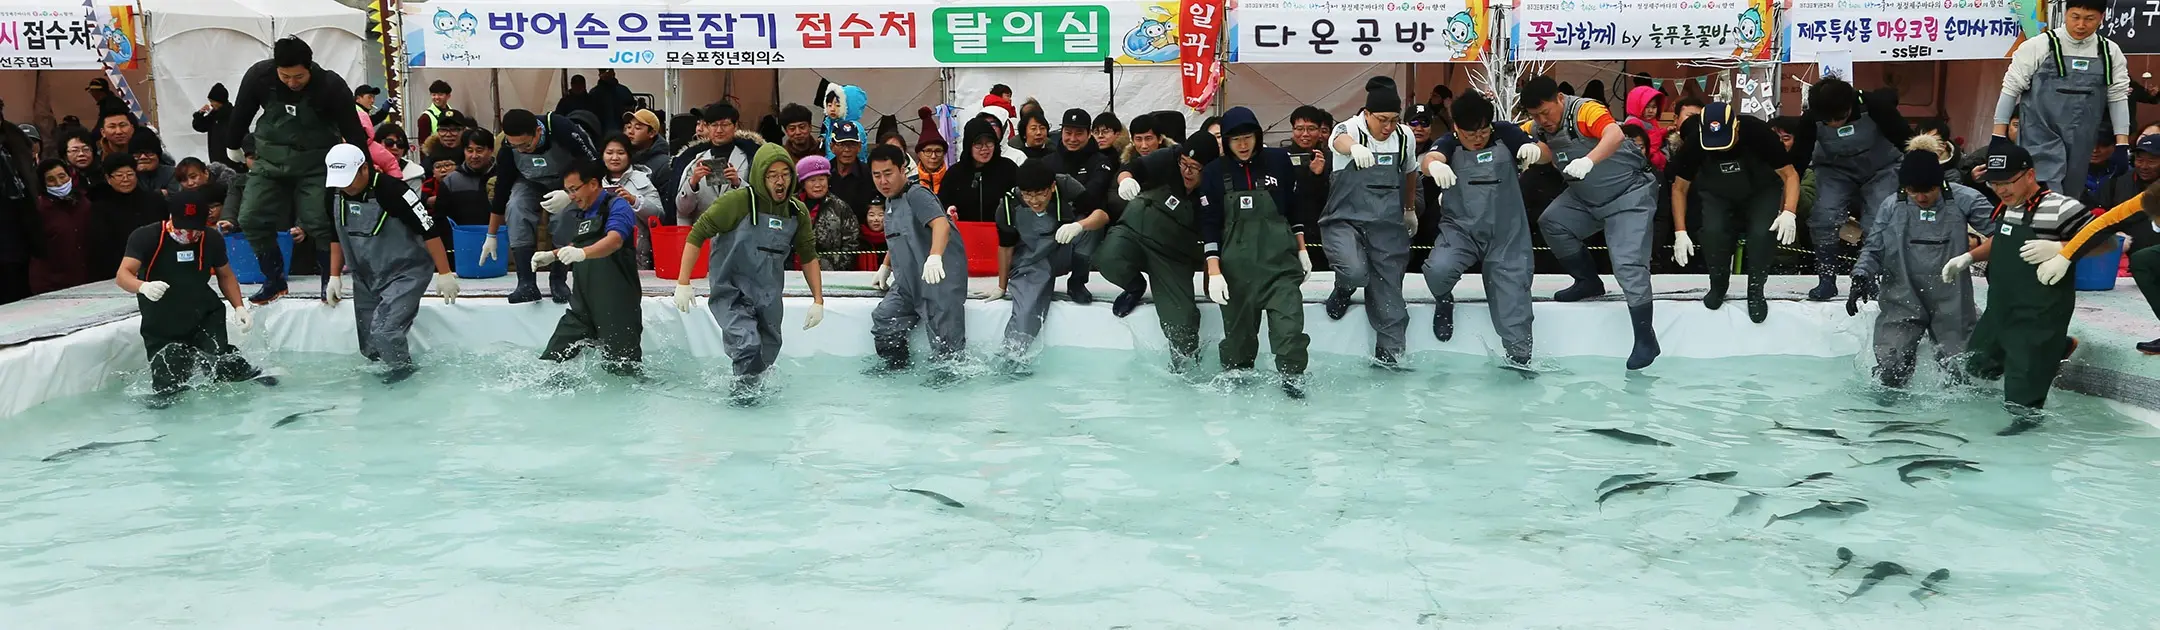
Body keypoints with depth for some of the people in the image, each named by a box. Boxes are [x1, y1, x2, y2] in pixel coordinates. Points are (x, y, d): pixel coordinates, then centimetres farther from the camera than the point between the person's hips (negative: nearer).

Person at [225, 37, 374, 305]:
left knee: (320, 223, -11)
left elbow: (353, 130, -13)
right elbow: (241, 113, 3)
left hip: (316, 163, -3)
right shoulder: (259, 76, -15)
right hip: (270, 159, 3)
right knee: (251, 219, -1)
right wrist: (233, 147, 16)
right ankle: (274, 281, 14)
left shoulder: (331, 86, -23)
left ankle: (331, 283, 7)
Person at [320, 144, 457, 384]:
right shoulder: (336, 196, -4)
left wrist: (445, 274, -20)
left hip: (405, 272, -7)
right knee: (369, 349, 7)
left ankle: (405, 373, 3)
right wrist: (334, 276, 11)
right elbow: (337, 237, 13)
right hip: (365, 276, 7)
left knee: (384, 332, -21)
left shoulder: (393, 191, -25)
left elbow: (430, 231, -22)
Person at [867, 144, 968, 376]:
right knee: (883, 320, 12)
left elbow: (941, 224, -34)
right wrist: (885, 267, 33)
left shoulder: (916, 195, -15)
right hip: (908, 283, 9)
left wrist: (935, 257, -50)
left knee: (946, 341, -8)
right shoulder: (890, 201, 14)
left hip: (940, 281, -9)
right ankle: (893, 367, 28)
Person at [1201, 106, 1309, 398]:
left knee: (1289, 326, -12)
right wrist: (1214, 272, -7)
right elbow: (1209, 225, -1)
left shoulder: (1278, 161, 2)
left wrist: (1301, 249, 13)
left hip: (1280, 261, 0)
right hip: (1237, 266, 0)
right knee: (1238, 329, 4)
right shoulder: (1215, 172, -1)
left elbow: (1295, 207, 13)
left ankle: (1293, 377, -1)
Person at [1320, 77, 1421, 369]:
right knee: (1355, 271, -28)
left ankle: (1389, 355, 15)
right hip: (1345, 221, -4)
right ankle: (1344, 289, 10)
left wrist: (1410, 209, 32)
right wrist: (1354, 147, -60)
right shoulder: (1350, 129, -10)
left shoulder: (1405, 136, 5)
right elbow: (1341, 141, -36)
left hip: (1387, 226, 4)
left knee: (1388, 291, 2)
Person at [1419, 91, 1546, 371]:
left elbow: (1547, 155, -4)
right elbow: (1430, 158, -25)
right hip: (1460, 228, -1)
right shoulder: (1449, 143, -4)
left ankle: (1520, 357, 7)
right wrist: (1434, 164, -52)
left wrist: (1535, 149, -30)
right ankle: (1444, 301, 9)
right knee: (1438, 269, -25)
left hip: (1506, 233, 1)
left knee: (1512, 294, -3)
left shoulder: (1504, 134, -1)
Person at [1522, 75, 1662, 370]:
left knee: (1628, 264, -15)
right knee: (1551, 223, -9)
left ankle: (1645, 339, -7)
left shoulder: (1585, 111, -26)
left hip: (1629, 194, -8)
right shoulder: (1540, 129, -3)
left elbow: (1615, 135, -44)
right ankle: (1589, 281, 10)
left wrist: (1588, 161, -60)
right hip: (1585, 198, 8)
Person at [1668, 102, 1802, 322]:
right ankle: (1718, 287, 6)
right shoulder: (1693, 142, -29)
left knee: (1762, 234, -23)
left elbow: (1790, 174, -24)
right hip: (1717, 192, 1)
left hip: (1761, 190, -1)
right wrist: (1680, 232, -21)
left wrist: (1789, 213, -39)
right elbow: (1680, 188, -14)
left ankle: (1756, 291, 2)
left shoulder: (1759, 132, -34)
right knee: (1713, 232, -22)